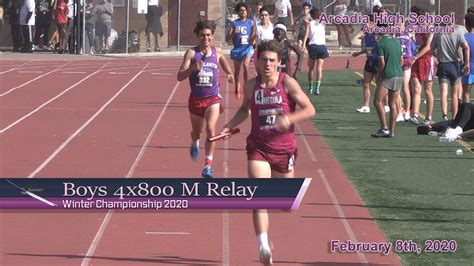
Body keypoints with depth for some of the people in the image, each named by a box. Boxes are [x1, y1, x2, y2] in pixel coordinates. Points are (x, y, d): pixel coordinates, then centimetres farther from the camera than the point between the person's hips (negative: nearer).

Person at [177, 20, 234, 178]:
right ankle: (195, 144, 57)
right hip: (196, 98, 1)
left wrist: (230, 75, 3)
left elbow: (226, 66, 24)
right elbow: (180, 77, -13)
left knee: (210, 129, -22)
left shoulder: (217, 52, 1)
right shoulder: (192, 53, -7)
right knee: (196, 131, 19)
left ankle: (208, 165, -18)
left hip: (213, 98, -1)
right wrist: (193, 68, -29)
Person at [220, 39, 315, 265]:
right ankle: (264, 247, -19)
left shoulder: (288, 83, -9)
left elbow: (310, 110, -8)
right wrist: (229, 126, 5)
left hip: (284, 149, 0)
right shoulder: (250, 86, 0)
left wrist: (289, 119, -25)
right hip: (258, 149, 0)